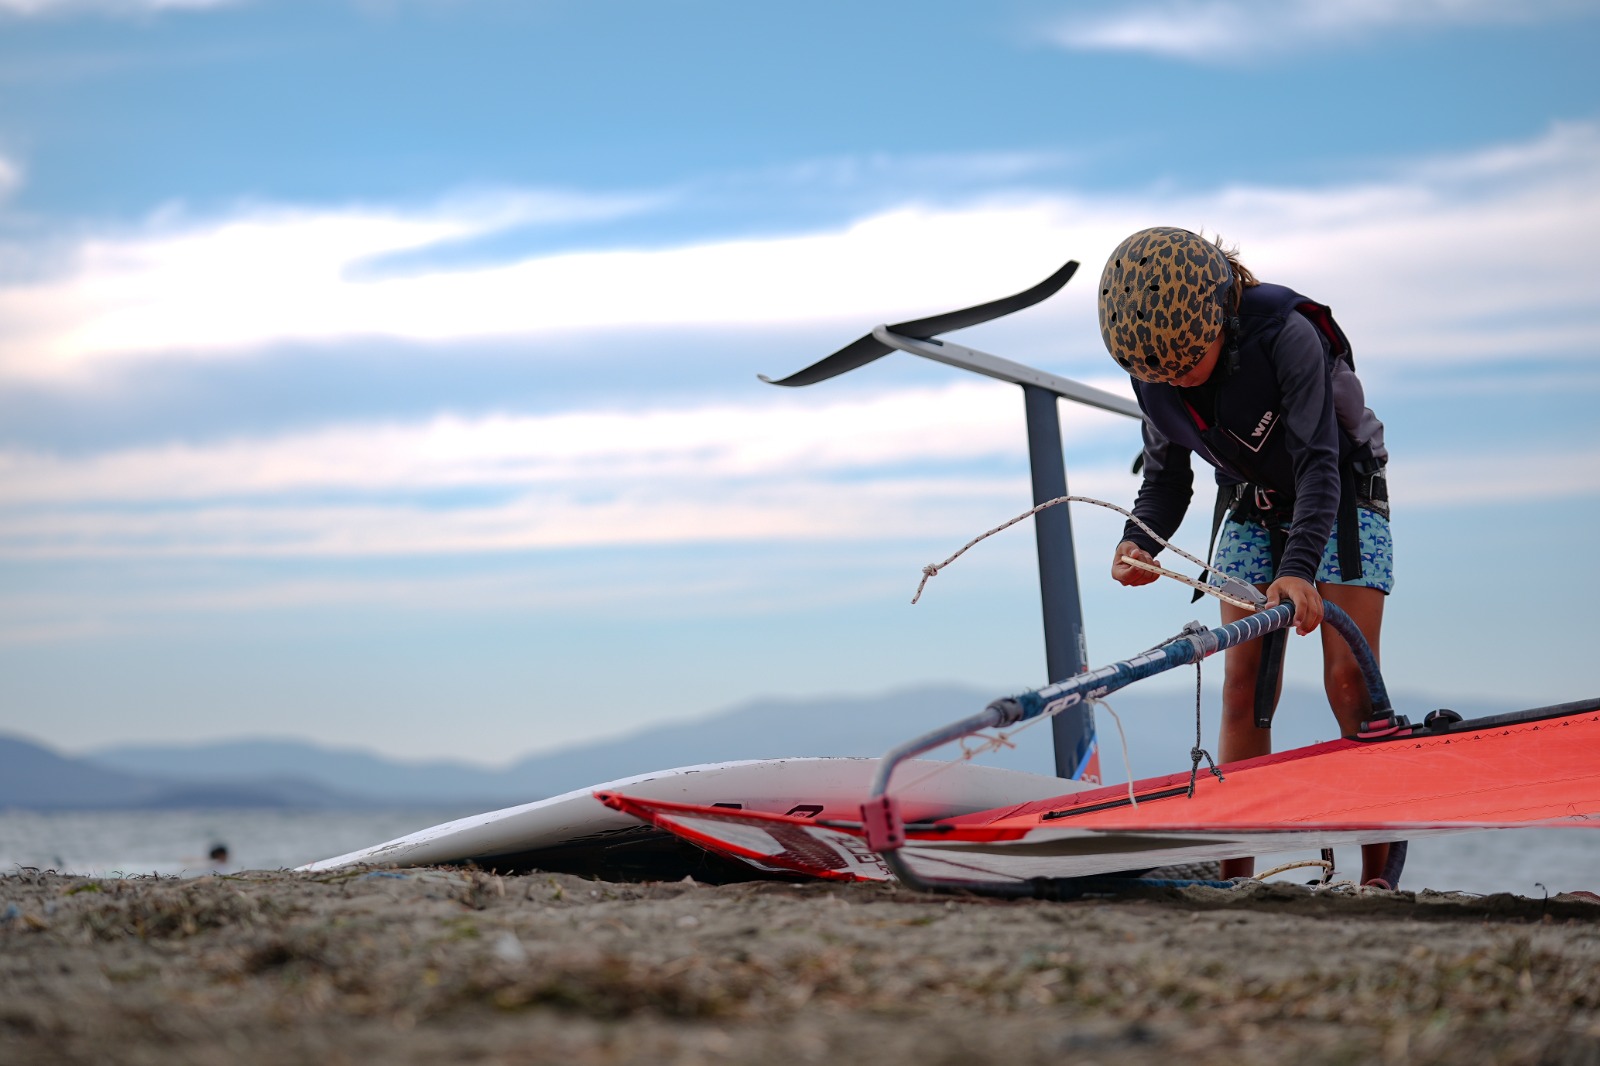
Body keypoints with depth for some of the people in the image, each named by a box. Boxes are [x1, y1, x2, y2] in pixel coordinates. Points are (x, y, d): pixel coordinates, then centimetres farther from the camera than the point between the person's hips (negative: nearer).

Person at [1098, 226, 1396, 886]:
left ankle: (1379, 875, -11)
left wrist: (1300, 566, -49)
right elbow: (1166, 474, -4)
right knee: (1244, 684, -5)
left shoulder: (1288, 335, -33)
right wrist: (1139, 542, -25)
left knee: (1348, 681, -14)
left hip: (1341, 502, -4)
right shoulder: (1153, 368, -16)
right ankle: (1233, 875, -5)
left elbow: (1318, 464, -35)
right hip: (1252, 510, 5)